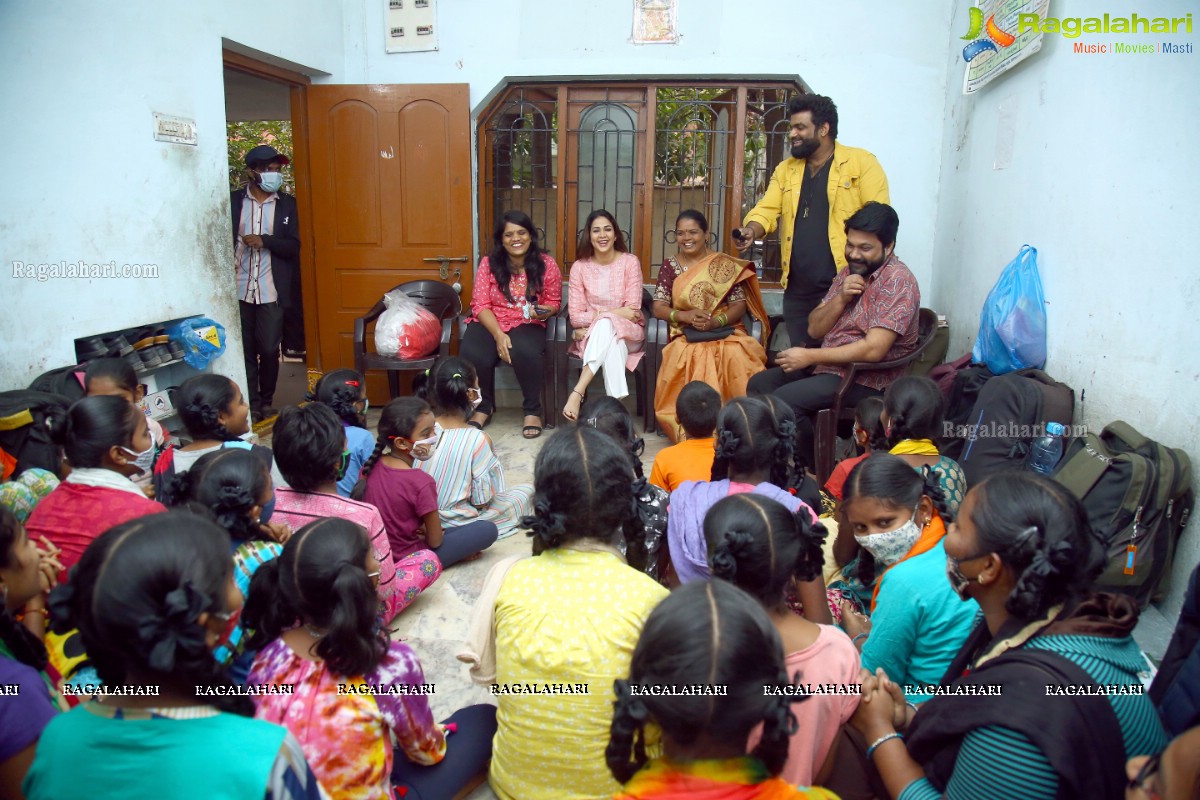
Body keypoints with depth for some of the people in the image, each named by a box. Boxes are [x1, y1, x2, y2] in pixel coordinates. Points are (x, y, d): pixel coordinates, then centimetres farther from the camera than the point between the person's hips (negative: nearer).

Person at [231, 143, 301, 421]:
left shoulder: (287, 204, 5)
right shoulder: (233, 200, 4)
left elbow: (293, 246, 0)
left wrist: (264, 240, -15)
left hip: (271, 291, 0)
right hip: (239, 289, 0)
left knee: (269, 350, 2)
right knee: (244, 350, 5)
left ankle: (267, 402, 20)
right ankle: (251, 404, 17)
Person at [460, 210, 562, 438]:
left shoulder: (546, 264, 0)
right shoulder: (488, 263, 0)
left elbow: (554, 302, 10)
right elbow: (480, 305, -3)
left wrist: (543, 311, -16)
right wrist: (498, 334, -19)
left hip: (528, 325, -1)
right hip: (489, 323, 1)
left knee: (524, 352, -37)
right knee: (472, 356, -31)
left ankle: (533, 410, -9)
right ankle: (484, 406, 3)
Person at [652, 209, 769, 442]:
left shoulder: (724, 264, 7)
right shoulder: (670, 265, 11)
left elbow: (739, 305, 3)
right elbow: (658, 307, 4)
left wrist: (716, 321, -17)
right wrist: (685, 316, -16)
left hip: (726, 333, 0)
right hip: (686, 337, 0)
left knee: (737, 360, -34)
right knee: (692, 362, -35)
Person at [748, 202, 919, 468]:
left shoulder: (897, 281, -15)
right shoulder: (849, 272, 11)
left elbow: (873, 350, -25)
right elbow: (814, 329, 8)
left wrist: (810, 357, -19)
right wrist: (841, 298, -10)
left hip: (868, 380, -9)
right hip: (830, 367, 9)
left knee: (785, 399, -24)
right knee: (759, 384, -2)